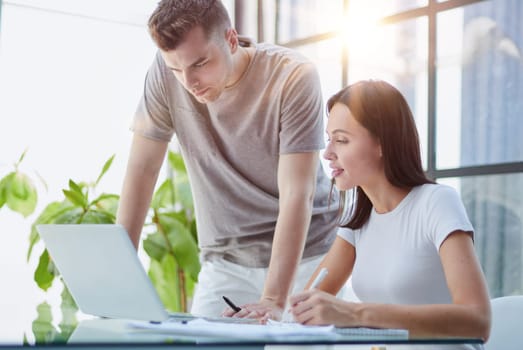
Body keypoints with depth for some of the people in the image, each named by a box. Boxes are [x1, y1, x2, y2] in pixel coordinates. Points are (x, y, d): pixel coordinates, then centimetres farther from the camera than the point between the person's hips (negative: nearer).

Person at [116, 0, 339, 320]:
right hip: (225, 260, 3)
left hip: (304, 255, -2)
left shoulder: (294, 78, -22)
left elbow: (296, 195, -27)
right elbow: (142, 169, -8)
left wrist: (274, 300, -35)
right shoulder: (166, 72, -13)